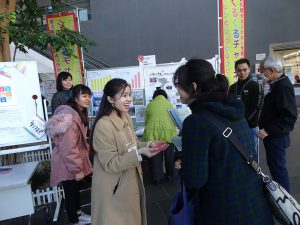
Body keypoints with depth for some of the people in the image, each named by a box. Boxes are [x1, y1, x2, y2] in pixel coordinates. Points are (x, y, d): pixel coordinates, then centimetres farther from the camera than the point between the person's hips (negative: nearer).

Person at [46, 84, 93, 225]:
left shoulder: (79, 113, 6)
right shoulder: (70, 117, -28)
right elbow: (68, 148, -29)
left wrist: (85, 153, 24)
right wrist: (77, 169, -23)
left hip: (73, 162, 10)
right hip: (69, 165, -10)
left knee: (76, 189, 26)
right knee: (71, 192, 10)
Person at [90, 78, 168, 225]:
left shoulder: (126, 117, 0)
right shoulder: (104, 125, -26)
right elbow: (110, 164, -24)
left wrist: (147, 145, -8)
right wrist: (140, 153, -32)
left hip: (131, 182, 8)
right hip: (114, 189, -7)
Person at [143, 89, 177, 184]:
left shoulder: (149, 105, 11)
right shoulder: (169, 104, 11)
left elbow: (146, 121, 15)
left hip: (152, 134, 0)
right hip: (168, 133, 0)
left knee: (155, 157, 13)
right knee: (169, 156, 18)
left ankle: (157, 178, 24)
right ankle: (169, 175, 34)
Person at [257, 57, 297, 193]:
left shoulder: (284, 86, -20)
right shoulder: (277, 84, 10)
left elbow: (290, 116, -27)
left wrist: (268, 130, -27)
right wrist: (263, 125, 13)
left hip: (277, 137, -10)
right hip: (272, 135, 10)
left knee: (278, 167, 3)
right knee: (273, 164, 21)